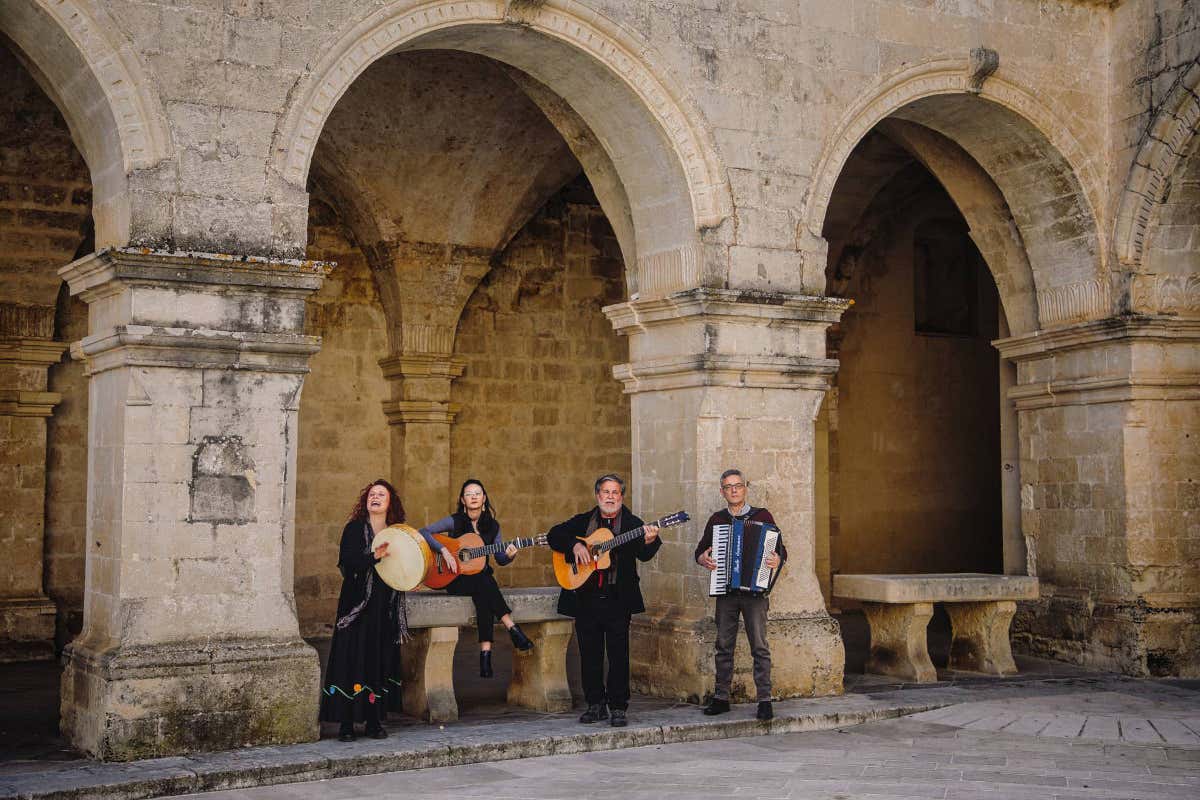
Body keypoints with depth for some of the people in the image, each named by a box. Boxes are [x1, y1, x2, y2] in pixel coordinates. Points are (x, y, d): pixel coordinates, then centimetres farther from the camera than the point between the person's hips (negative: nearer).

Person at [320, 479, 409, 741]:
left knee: (382, 663, 5)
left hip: (386, 609, 4)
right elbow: (347, 562, -15)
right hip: (358, 606, -4)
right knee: (353, 663, -6)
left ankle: (375, 722, 14)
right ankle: (346, 724, 0)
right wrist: (375, 556, -28)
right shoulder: (354, 528, -2)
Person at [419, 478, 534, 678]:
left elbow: (500, 559, 10)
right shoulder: (455, 521, -4)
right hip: (455, 579, -3)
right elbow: (424, 532, -12)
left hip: (482, 578, 3)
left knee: (484, 596, -33)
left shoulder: (492, 526, 7)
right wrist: (444, 551, -24)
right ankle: (513, 629, -37)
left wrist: (509, 556, -14)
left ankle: (485, 653, -41)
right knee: (485, 584, -36)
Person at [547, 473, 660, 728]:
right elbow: (554, 535, 7)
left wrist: (649, 542, -34)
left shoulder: (632, 523, 4)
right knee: (590, 654, 7)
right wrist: (574, 545, -11)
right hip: (586, 599, 2)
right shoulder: (582, 521, 12)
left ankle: (618, 708, 6)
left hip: (618, 599, -2)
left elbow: (643, 555, -11)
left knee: (619, 656, -1)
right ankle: (595, 705, 18)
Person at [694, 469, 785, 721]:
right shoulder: (717, 520, 12)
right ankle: (721, 698, 14)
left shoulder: (762, 516, 4)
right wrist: (703, 559, -4)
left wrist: (777, 560, -18)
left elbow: (781, 549, 3)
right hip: (725, 591, 3)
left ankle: (764, 700, -2)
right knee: (724, 646, 6)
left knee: (759, 647, -5)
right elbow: (700, 550, 18)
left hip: (755, 589, -3)